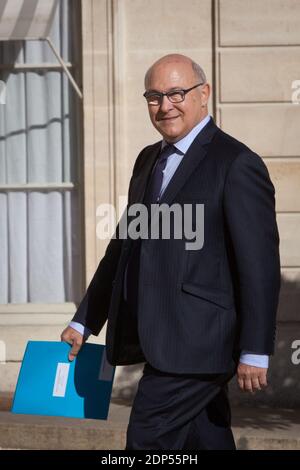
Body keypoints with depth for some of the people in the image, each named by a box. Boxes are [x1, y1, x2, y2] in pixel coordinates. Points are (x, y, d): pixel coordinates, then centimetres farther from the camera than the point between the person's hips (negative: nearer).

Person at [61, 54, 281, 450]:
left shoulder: (237, 164, -9)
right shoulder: (149, 160, 17)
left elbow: (261, 265, -12)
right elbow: (124, 245, 23)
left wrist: (255, 351, -14)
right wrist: (85, 321, 21)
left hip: (197, 343, -8)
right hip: (161, 342, 8)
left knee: (148, 440, -9)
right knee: (206, 442, 12)